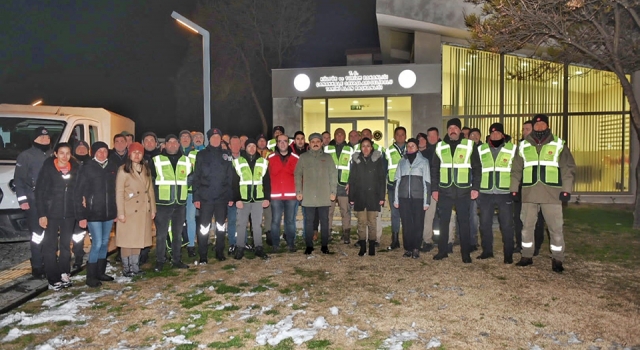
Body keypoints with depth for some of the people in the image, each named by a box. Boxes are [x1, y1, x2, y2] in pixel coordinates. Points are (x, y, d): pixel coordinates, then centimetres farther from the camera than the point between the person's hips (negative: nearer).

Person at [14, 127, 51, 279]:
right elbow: (18, 179, -4)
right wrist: (22, 199, -11)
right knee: (37, 233, -4)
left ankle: (47, 264, 20)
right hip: (33, 201, -5)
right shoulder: (26, 156, -2)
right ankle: (37, 267, 3)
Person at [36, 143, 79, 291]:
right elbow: (39, 191, -6)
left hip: (69, 213, 3)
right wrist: (42, 214, -11)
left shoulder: (75, 168, 3)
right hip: (51, 213, -3)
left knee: (66, 245, 12)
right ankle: (53, 279, 6)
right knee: (50, 246, -1)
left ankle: (64, 274, 23)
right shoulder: (48, 168, -5)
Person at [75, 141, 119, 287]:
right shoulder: (87, 167, -6)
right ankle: (91, 276, 6)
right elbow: (79, 192, -7)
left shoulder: (113, 167, 6)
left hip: (109, 212, 5)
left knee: (105, 243, 12)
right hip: (93, 212, -5)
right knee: (97, 244, -7)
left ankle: (101, 272, 25)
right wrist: (81, 215, -11)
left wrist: (116, 210, 8)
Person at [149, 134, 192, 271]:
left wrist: (184, 193, 9)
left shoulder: (186, 161, 9)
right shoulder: (156, 161, 0)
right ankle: (159, 262, 14)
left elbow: (190, 179, 18)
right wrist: (153, 198, -1)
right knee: (161, 234, 2)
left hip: (180, 203, 3)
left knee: (178, 234, 12)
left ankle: (176, 260, 22)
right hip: (162, 203, -3)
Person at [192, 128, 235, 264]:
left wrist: (231, 196, 0)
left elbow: (231, 177, 5)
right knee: (204, 227, 0)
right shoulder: (201, 155, 3)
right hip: (205, 197, -2)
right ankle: (202, 256, 10)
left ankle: (220, 252, 23)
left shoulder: (226, 155, 8)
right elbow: (196, 177, 0)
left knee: (221, 226, 11)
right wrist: (196, 197, -6)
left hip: (222, 197, 2)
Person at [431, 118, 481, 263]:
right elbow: (434, 169, 9)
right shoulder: (440, 146, 6)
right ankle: (442, 250, 18)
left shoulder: (469, 145, 1)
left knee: (464, 221, 3)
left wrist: (475, 188, -5)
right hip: (445, 190, 2)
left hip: (464, 190, -2)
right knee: (443, 221, 8)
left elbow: (477, 168, 1)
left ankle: (466, 252, 12)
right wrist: (435, 189, 4)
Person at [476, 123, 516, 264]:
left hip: (505, 193, -2)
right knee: (484, 223, 9)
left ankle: (508, 254, 11)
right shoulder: (480, 150, 8)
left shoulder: (512, 149, 2)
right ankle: (487, 251, 23)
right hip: (485, 193, 2)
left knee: (507, 224, 1)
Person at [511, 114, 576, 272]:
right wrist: (514, 189, 8)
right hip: (529, 193, 2)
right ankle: (527, 256, 22)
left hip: (552, 194, -2)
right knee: (527, 226, 9)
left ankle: (557, 260, 14)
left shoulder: (558, 144, 5)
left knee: (555, 228, 2)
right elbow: (516, 170, 13)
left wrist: (566, 189, -7)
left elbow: (568, 168, 1)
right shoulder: (523, 146, 11)